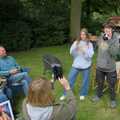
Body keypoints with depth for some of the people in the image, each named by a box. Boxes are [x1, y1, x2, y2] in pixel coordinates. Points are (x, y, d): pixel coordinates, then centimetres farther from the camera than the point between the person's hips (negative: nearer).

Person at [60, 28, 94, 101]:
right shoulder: (76, 42, 2)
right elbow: (71, 52, -5)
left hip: (86, 65, -1)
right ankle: (66, 94, 18)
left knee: (85, 80, 9)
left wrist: (84, 50, -25)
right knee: (70, 79, 3)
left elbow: (90, 55, -10)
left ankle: (83, 94, 31)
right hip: (76, 65, 1)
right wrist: (75, 47, -23)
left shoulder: (89, 44, -1)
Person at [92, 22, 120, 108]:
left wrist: (109, 41, -32)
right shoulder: (101, 37, -4)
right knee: (100, 83, 22)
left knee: (111, 85, 11)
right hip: (100, 66, 3)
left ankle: (113, 99, 33)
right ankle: (99, 95, 44)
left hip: (110, 67, -3)